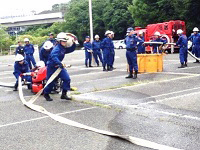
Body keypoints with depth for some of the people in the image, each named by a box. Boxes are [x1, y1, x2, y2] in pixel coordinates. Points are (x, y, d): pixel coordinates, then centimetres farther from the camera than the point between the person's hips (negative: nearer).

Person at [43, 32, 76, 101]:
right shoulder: (56, 49, -24)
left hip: (59, 66, 8)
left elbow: (71, 49, 16)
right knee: (51, 82, 3)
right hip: (51, 67, -8)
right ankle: (46, 94, 28)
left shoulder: (64, 48, 2)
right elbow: (54, 56, -40)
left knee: (67, 79, -7)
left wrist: (73, 44, -2)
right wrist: (59, 63, -49)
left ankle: (64, 94, 2)